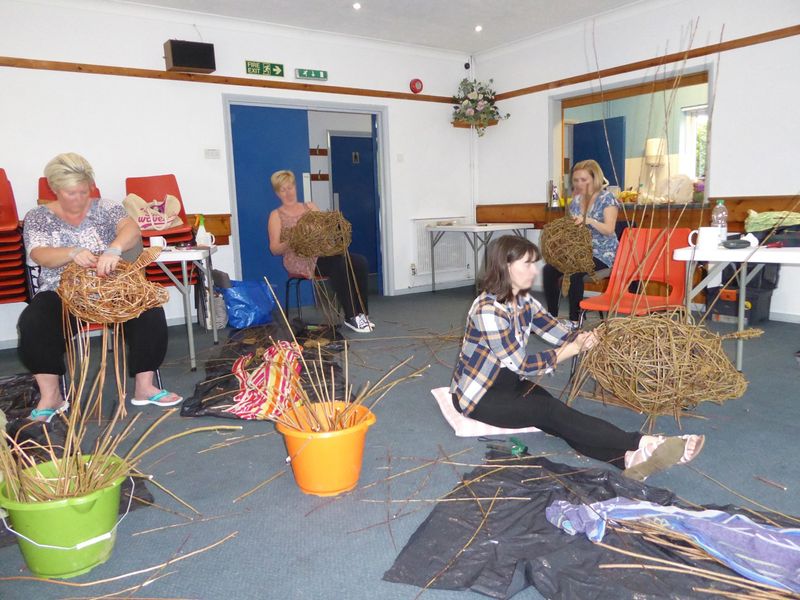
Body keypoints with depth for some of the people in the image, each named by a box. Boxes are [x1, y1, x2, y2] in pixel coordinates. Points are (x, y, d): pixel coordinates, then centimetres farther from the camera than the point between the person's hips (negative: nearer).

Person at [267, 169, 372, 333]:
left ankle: (361, 313, -19)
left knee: (359, 261, -22)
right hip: (299, 259, -5)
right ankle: (350, 316, -26)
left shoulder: (310, 206, 21)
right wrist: (290, 243, -20)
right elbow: (274, 249, 0)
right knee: (338, 264, -33)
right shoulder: (276, 215, 9)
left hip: (321, 253, 5)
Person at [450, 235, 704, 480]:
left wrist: (581, 337, -24)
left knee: (554, 415, -21)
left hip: (510, 381, 7)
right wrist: (573, 349, -22)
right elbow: (522, 365, -24)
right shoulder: (488, 309, -25)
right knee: (552, 412, -27)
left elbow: (558, 332, -1)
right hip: (478, 393, -7)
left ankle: (628, 456, -41)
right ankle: (642, 444, -36)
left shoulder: (524, 300, 3)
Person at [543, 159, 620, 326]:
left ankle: (574, 320, -22)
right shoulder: (575, 200, 13)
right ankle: (552, 316, -10)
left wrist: (589, 220, -32)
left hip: (601, 253, -6)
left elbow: (609, 229, -16)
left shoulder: (607, 198, -5)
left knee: (574, 272, -34)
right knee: (548, 270, -18)